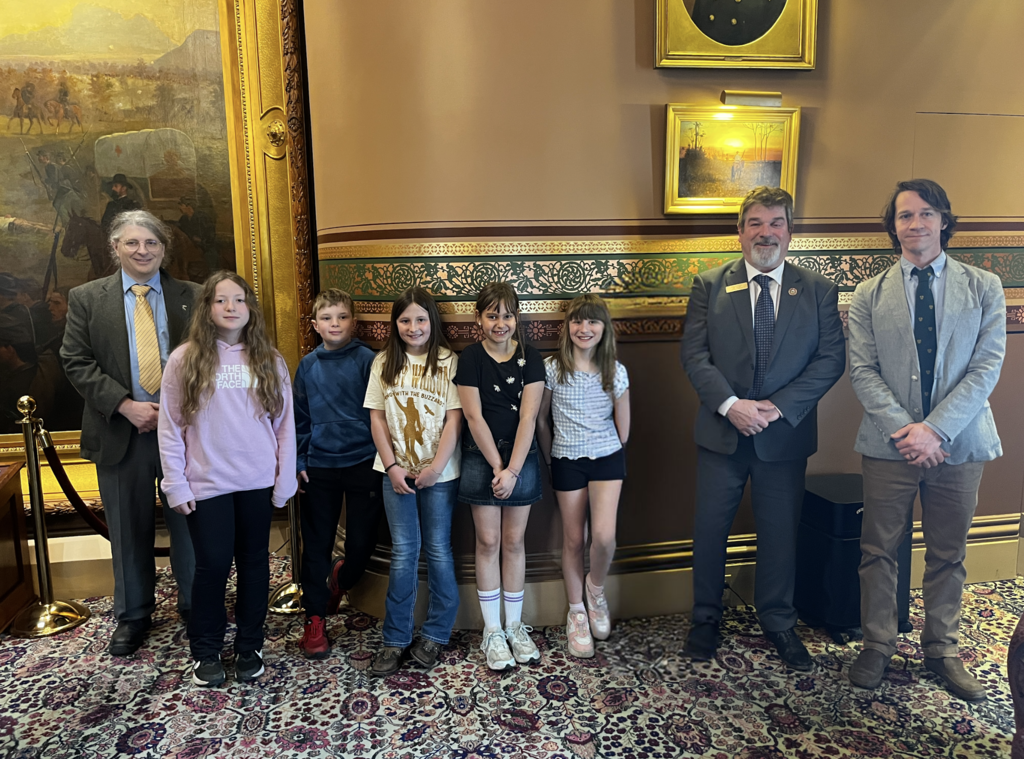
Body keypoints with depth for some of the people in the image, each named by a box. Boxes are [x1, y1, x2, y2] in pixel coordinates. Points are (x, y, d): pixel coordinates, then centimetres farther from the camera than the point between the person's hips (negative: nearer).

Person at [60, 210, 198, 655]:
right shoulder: (86, 299, 4)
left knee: (189, 524, 9)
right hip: (121, 431, 1)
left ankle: (195, 606, 28)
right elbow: (76, 362, -2)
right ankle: (133, 615, 31)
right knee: (129, 529, 13)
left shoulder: (191, 297, 2)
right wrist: (126, 405, -13)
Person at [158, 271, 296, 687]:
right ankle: (205, 650, 24)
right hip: (207, 483, -2)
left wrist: (284, 480, 0)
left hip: (258, 481, 2)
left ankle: (249, 645, 27)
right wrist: (176, 485, -5)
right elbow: (170, 428, -2)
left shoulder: (270, 360, 2)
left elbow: (285, 424, 3)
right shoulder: (184, 359, -2)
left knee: (253, 561, 11)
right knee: (212, 565, 3)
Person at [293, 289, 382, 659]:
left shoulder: (367, 360, -5)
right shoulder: (308, 365, 6)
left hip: (362, 464, -2)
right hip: (319, 466, 3)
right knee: (316, 545, 8)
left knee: (362, 544, 5)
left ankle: (340, 580, 39)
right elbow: (299, 418, 12)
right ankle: (315, 618, 23)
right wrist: (298, 462, 6)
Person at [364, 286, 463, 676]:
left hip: (439, 472, -1)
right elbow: (376, 417, 4)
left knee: (438, 548, 7)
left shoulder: (449, 361, -4)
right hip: (396, 471, 2)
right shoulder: (384, 362, 5)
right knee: (403, 552, 4)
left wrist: (436, 466, -15)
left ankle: (435, 633, 22)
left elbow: (454, 419, -7)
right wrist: (392, 466, -5)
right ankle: (396, 639, 14)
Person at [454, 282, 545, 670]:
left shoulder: (530, 358, -3)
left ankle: (515, 626, 24)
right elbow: (473, 417, -9)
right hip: (481, 458, -1)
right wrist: (497, 466, -11)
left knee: (514, 541, 9)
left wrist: (512, 468, -15)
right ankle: (493, 631, 17)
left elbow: (528, 417, -8)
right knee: (488, 542, 4)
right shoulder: (470, 359, -6)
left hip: (521, 456, 1)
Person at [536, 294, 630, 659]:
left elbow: (623, 428, 6)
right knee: (573, 539, 7)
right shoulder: (551, 368, -6)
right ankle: (576, 612, 26)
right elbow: (541, 420, 3)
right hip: (566, 462, 0)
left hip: (607, 459, 0)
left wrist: (608, 453, 9)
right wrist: (551, 459, 8)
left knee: (604, 536, -16)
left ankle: (596, 587, 16)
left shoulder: (616, 372, -3)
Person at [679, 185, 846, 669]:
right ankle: (706, 619, 29)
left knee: (780, 532, 13)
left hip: (786, 434, 1)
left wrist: (778, 406, -16)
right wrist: (730, 404, -18)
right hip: (721, 432, 0)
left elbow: (831, 359, -4)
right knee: (710, 529, 9)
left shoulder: (819, 292, 3)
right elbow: (693, 354, -5)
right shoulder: (709, 286, 2)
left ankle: (778, 623, 34)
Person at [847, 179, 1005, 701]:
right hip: (889, 444, 0)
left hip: (959, 443, 1)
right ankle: (877, 646, 24)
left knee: (948, 555, 14)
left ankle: (942, 650, 31)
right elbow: (862, 371, -3)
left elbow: (987, 367, -5)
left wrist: (935, 429, -16)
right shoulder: (869, 296, 3)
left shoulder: (983, 288, 3)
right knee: (878, 551, 7)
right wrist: (903, 428, -16)